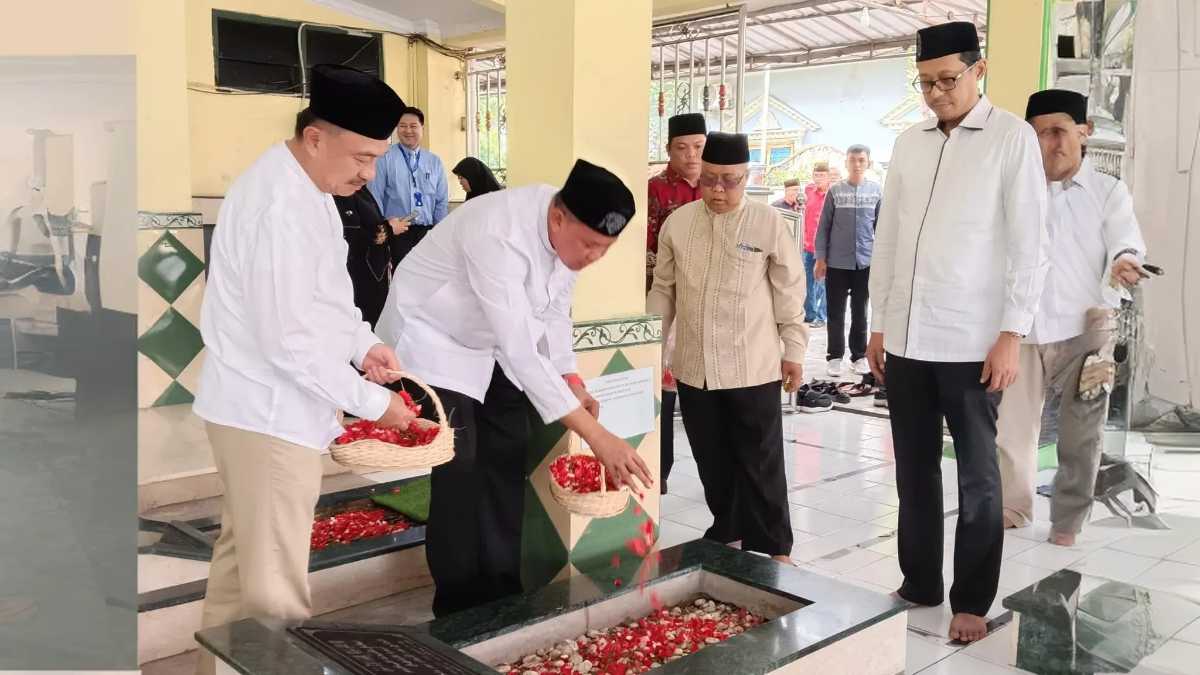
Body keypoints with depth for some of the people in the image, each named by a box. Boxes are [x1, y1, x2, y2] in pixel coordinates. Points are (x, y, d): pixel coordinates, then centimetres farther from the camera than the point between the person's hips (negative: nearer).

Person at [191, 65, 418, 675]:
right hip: (268, 414, -10)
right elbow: (289, 339, -25)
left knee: (240, 556, 21)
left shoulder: (306, 188, 9)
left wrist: (363, 343, 3)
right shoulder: (279, 206, -24)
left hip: (260, 407, 10)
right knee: (276, 584, -1)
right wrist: (371, 402, -17)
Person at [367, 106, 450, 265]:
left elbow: (442, 202, 11)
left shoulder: (434, 161, 10)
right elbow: (375, 198, -2)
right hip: (396, 232, -3)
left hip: (427, 233, 4)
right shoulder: (384, 159, -2)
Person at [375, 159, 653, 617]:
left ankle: (503, 591, 20)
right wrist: (596, 435, -42)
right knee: (459, 470, -13)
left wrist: (572, 381, -13)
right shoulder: (500, 235, -39)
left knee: (508, 461, 7)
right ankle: (459, 609, 2)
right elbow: (520, 348, -42)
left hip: (490, 343, 8)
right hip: (433, 340, -8)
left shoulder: (566, 229, -13)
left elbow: (554, 309, 1)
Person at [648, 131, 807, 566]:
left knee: (761, 463, 6)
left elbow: (789, 292, 0)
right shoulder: (677, 223, 3)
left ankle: (774, 549, 18)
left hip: (753, 368, -3)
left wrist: (793, 351, 1)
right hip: (694, 368, 3)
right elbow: (663, 289, 11)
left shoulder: (769, 224, -5)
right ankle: (728, 532, 33)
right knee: (712, 461, 15)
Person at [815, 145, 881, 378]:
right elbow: (823, 226, 2)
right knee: (836, 313, 5)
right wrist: (820, 259, -3)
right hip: (836, 262, -1)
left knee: (860, 312, 10)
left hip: (866, 262, 1)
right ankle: (835, 356, 12)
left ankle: (859, 356, 18)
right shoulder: (835, 191, 1)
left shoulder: (877, 191, 3)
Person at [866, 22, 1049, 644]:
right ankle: (919, 584, 28)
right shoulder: (908, 143, 10)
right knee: (914, 470, 13)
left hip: (971, 341, -4)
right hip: (905, 338, 5)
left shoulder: (1013, 138, -3)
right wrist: (878, 323, 11)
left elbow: (1029, 243, -7)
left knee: (977, 477, 6)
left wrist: (1012, 334, -13)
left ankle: (971, 601, 20)